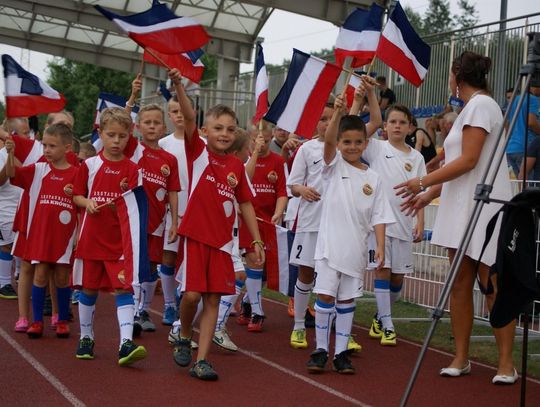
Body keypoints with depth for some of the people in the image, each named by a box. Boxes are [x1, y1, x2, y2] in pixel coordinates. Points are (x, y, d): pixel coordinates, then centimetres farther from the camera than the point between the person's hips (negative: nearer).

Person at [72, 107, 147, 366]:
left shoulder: (133, 170, 0)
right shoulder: (89, 165, 3)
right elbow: (76, 196, 8)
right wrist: (87, 203, -13)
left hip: (121, 240, -1)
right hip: (91, 237, 1)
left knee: (124, 288, -11)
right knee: (88, 288, 10)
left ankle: (126, 344, -16)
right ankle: (86, 338, 26)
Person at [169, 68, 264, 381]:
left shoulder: (237, 166, 6)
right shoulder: (198, 152, -2)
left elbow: (245, 204, 11)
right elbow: (189, 118, -17)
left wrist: (257, 240, 9)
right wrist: (179, 85, -31)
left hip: (222, 240, 3)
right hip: (196, 234, -3)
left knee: (213, 299, 1)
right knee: (192, 293, -8)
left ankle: (202, 360, 5)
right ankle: (184, 338, 22)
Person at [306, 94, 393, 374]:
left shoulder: (373, 178, 8)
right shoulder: (334, 165, 1)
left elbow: (378, 216, 6)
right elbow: (328, 140, -18)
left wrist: (380, 246, -4)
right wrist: (338, 113, -34)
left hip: (356, 247, 2)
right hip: (330, 243, -2)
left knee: (347, 299, 8)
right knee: (325, 296, -4)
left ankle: (341, 353, 14)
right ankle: (320, 350, 7)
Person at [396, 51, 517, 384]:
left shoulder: (481, 104, -8)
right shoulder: (472, 107, 20)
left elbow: (469, 161, -16)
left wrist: (424, 182, -10)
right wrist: (429, 195, 20)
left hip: (483, 206, -9)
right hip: (463, 206, 9)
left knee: (492, 285, -8)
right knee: (460, 284, 6)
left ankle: (506, 363, -5)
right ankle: (461, 357, 10)